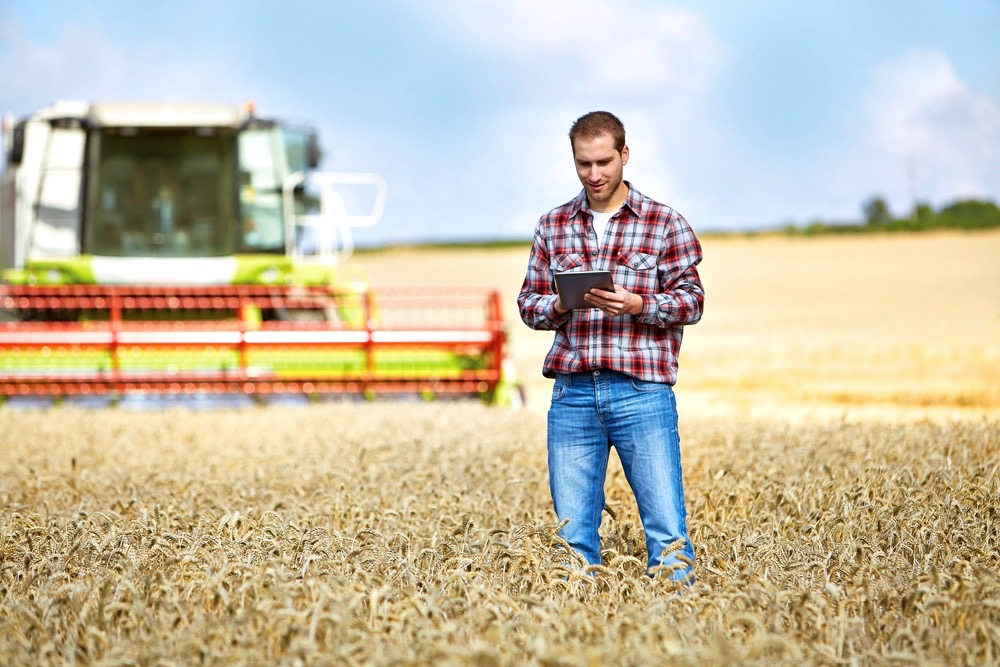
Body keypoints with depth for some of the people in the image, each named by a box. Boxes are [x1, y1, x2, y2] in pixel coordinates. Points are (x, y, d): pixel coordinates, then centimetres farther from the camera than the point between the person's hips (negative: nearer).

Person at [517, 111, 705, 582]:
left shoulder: (666, 224, 4)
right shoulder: (552, 227, 13)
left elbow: (691, 301, 1)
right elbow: (528, 303, 12)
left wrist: (637, 305, -16)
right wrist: (560, 304, -10)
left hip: (642, 391, -2)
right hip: (572, 393, 3)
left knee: (667, 530, -6)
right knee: (573, 535, 5)